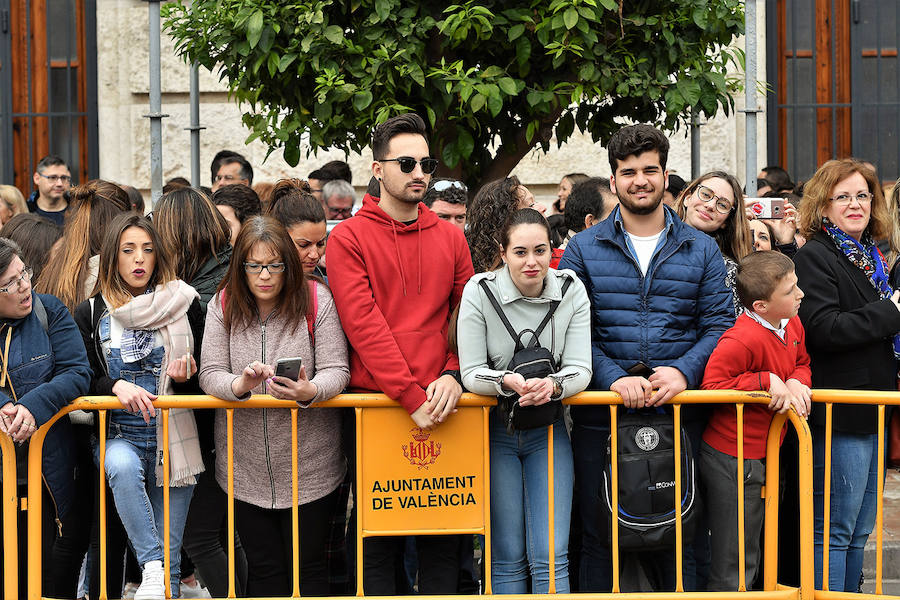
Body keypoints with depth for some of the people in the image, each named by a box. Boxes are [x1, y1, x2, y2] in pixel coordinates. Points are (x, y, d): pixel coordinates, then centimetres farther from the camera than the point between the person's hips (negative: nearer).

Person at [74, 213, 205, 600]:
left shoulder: (182, 305, 7)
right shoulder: (90, 314, 7)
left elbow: (206, 371, 13)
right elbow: (83, 380, 2)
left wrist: (186, 376, -9)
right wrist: (117, 386, -18)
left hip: (172, 437, 1)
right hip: (118, 434, -1)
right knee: (123, 466, -37)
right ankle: (151, 568, -36)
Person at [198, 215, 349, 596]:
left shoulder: (316, 301, -6)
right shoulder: (224, 306, 0)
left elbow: (336, 371, -8)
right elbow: (209, 375, -4)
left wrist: (309, 391, -30)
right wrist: (240, 385, -26)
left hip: (308, 468, -2)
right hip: (246, 468, 2)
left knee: (308, 567, 5)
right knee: (263, 568, 10)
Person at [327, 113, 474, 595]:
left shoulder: (449, 238, 13)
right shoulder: (348, 238, 0)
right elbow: (365, 326, -10)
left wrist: (453, 375, -9)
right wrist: (413, 399, -17)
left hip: (440, 407, 4)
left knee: (443, 540, 7)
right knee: (377, 543, 1)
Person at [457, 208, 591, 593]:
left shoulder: (571, 291, -5)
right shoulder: (480, 291, -11)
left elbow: (580, 369, -8)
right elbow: (471, 373, -12)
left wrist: (552, 385, -30)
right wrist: (509, 382, -33)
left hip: (548, 432, 1)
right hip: (495, 429, -1)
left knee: (550, 556, -5)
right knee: (506, 557, 2)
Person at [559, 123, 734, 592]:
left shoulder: (701, 250, 10)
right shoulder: (583, 249, 6)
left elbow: (719, 324, 4)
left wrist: (682, 372, -14)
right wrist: (614, 377, -17)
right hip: (601, 416, 0)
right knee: (600, 538, 5)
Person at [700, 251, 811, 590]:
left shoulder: (792, 324, 4)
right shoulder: (742, 341, -26)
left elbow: (802, 362, 19)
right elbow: (712, 384, -26)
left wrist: (796, 382, -5)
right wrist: (767, 381, -25)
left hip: (762, 458, 9)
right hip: (731, 461, -9)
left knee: (749, 559, 21)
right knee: (734, 567, -1)